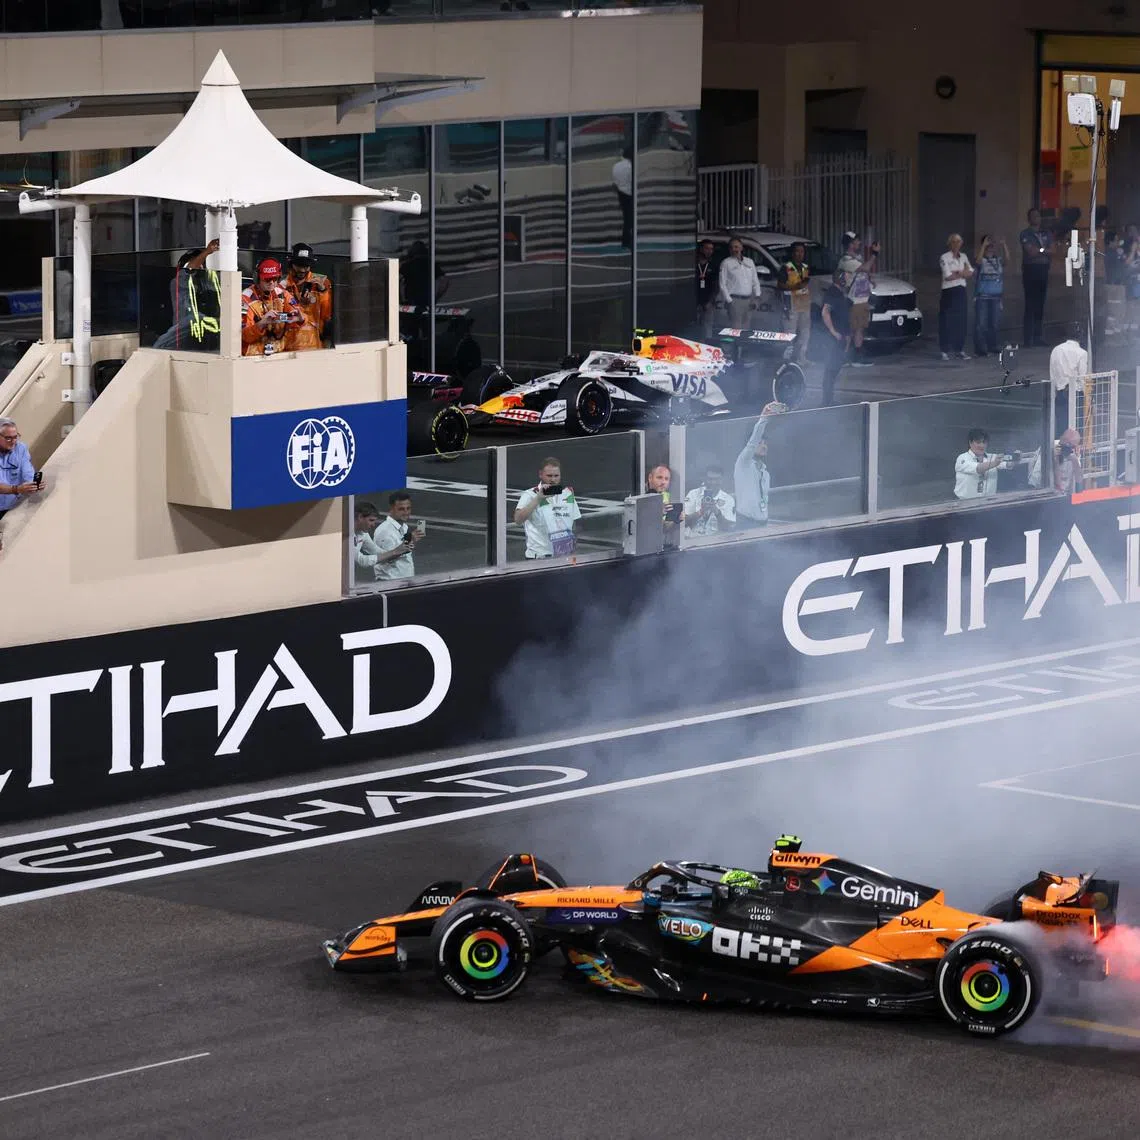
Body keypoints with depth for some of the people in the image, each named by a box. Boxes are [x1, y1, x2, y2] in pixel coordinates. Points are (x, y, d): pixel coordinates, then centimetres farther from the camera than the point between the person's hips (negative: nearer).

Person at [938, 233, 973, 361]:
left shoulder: (963, 257, 12)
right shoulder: (944, 258, -5)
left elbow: (970, 273, 3)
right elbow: (948, 276, -14)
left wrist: (956, 274, -12)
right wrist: (962, 273, -4)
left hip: (961, 291, 5)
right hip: (949, 291, -5)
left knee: (961, 321, 4)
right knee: (947, 321, -5)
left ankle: (960, 349, 11)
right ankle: (945, 351, -2)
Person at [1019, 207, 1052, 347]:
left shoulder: (1046, 234, 16)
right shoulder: (1025, 234, 0)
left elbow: (1051, 252, 5)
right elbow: (1031, 252, -12)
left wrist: (1038, 250, -7)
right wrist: (1044, 250, 1)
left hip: (1043, 270, 5)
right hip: (1030, 270, -5)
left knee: (1040, 305, 5)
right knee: (1030, 305, -9)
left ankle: (1037, 337, 9)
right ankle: (1027, 339, -10)